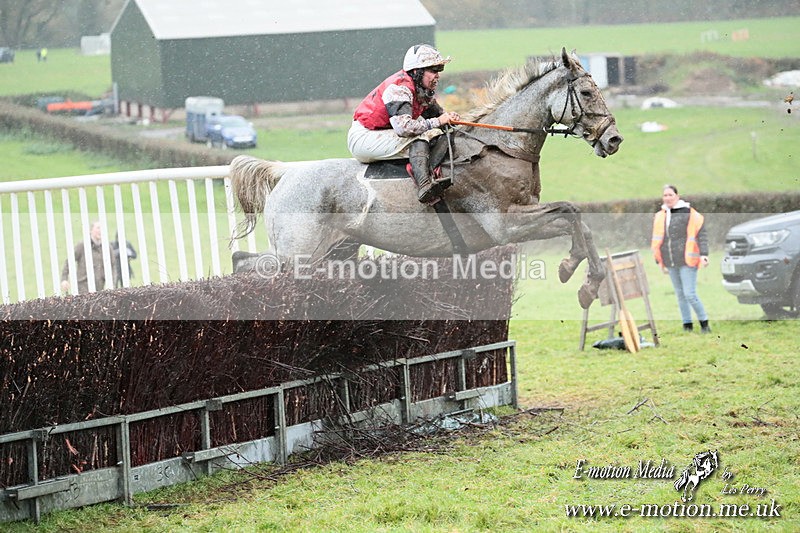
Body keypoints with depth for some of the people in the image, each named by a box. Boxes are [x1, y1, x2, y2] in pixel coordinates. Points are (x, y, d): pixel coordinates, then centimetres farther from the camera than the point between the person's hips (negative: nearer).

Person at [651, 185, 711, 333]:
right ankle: (687, 326, 18)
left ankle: (704, 324, 3)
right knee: (680, 295, 11)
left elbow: (701, 234, -8)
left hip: (687, 261, -6)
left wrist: (703, 254, -17)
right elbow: (657, 240, 19)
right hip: (671, 263, 6)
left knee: (690, 294, -10)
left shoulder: (688, 214, -7)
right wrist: (660, 261, 18)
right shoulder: (660, 217, 10)